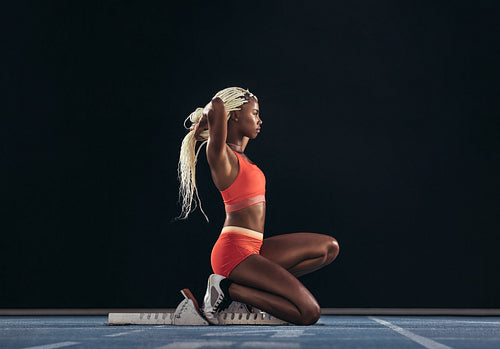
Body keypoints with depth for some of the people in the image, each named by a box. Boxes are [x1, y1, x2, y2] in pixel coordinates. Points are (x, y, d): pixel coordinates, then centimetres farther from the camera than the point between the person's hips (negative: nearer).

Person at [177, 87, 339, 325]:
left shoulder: (238, 153, 16)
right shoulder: (220, 153, -11)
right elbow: (217, 106, -27)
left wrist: (204, 126, 24)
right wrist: (204, 121, -8)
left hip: (253, 250, 10)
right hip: (235, 251, -10)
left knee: (329, 248, 14)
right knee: (309, 313, -16)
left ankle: (255, 285, 5)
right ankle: (227, 288, -7)